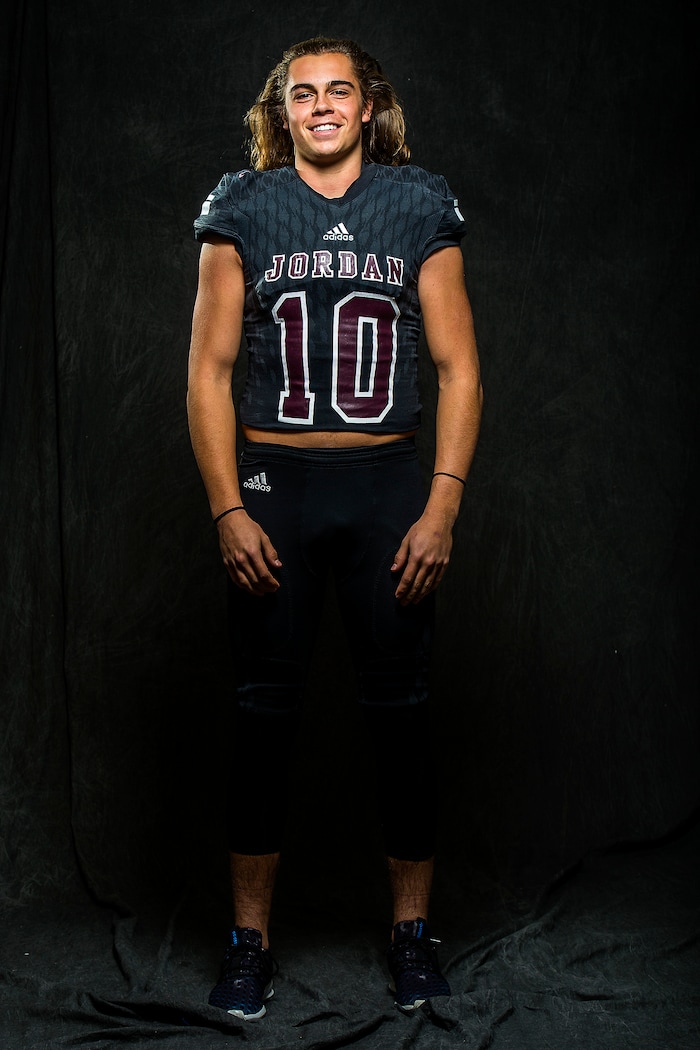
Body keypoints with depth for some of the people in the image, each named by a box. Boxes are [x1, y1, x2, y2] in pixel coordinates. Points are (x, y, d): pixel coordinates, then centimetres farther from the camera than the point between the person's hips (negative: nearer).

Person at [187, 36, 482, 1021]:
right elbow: (209, 370, 3)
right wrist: (228, 511, -6)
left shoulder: (421, 206, 6)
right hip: (273, 482, 0)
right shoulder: (243, 209, 6)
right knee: (264, 715, 3)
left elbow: (459, 369, 4)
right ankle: (250, 940, 17)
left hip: (389, 485, 0)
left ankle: (412, 929, 21)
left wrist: (442, 505, -6)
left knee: (400, 712, 4)